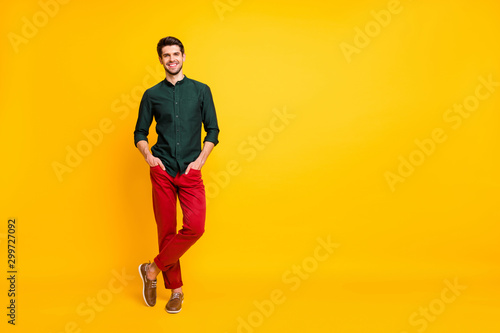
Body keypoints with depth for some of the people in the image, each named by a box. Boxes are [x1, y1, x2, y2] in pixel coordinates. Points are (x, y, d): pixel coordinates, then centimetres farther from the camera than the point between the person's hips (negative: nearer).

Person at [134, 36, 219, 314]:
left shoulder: (201, 91, 7)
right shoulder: (152, 95, 9)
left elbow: (212, 130, 7)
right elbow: (140, 133, 14)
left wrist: (200, 159, -5)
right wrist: (148, 155, -4)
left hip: (190, 171, 0)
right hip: (162, 171, 1)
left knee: (195, 227, -17)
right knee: (166, 230, 4)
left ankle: (153, 269, 4)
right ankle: (175, 289, 19)